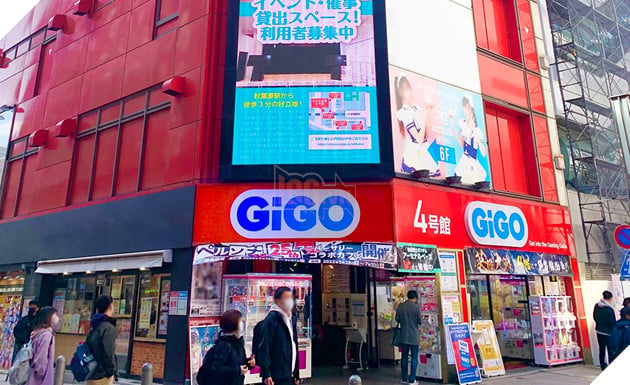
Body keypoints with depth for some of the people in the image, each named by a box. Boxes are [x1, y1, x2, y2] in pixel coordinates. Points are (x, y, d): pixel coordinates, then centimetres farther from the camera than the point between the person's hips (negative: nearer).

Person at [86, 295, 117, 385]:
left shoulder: (94, 326, 9)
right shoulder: (108, 327, -17)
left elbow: (90, 349, 13)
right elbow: (108, 353, -20)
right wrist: (111, 372, -9)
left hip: (91, 374, 9)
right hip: (102, 375, -8)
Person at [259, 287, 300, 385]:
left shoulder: (292, 319, 12)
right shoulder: (271, 319, -13)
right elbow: (264, 347, -16)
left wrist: (296, 373, 16)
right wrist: (266, 374, -20)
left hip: (289, 376, 8)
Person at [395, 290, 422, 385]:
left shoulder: (400, 306, -1)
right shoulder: (416, 306, -12)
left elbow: (397, 319, 5)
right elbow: (420, 321, -9)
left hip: (403, 336, 4)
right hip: (414, 336, -4)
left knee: (404, 357, 13)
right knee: (414, 358, 4)